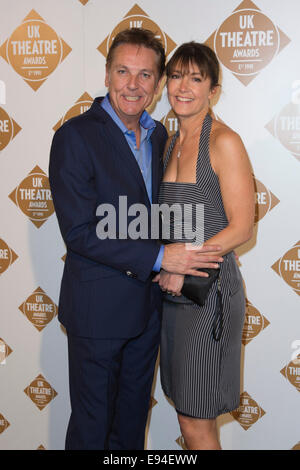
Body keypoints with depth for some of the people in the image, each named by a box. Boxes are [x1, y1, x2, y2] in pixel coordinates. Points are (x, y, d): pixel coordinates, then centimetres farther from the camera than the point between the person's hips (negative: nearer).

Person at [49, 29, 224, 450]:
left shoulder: (158, 135, 6)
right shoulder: (76, 136, -16)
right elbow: (79, 231, -21)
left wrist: (170, 267, 1)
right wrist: (160, 257, -23)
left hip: (148, 302, 6)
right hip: (98, 306, -6)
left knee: (134, 414, 23)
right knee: (92, 425, 11)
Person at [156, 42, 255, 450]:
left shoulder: (224, 141, -12)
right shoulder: (171, 143, 11)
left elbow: (241, 227, -14)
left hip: (209, 289, -7)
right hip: (173, 290, 7)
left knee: (196, 423, 2)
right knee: (189, 411, 17)